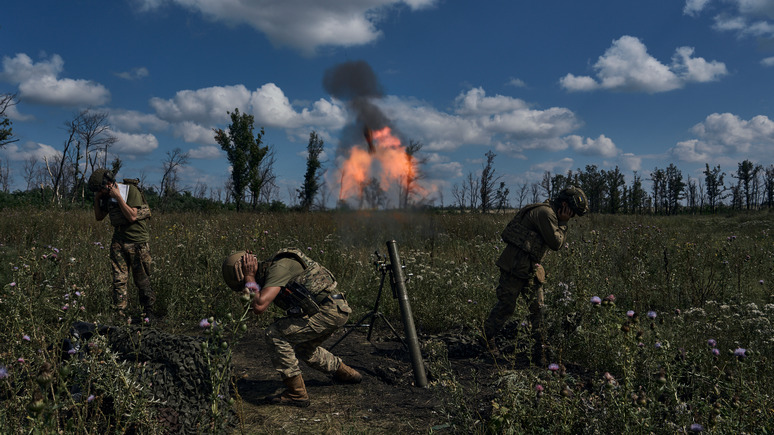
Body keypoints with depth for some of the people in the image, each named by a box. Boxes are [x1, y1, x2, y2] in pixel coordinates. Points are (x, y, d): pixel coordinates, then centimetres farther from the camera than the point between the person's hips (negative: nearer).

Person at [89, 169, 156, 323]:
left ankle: (150, 313, 13)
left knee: (142, 281, 1)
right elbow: (99, 217, 18)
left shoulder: (131, 191, -11)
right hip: (118, 241, 6)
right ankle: (120, 315, 5)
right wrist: (97, 199, 4)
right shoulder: (108, 196, 11)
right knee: (119, 280, 0)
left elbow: (132, 216, -19)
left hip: (137, 242, -6)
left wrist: (118, 197, -19)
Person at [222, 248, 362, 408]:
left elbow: (259, 307, -28)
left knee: (274, 335, -11)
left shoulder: (278, 268, -17)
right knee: (303, 349, 29)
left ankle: (297, 393, -5)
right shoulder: (268, 271, 13)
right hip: (337, 310, 10)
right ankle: (345, 372, 45)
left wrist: (250, 279, -14)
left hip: (328, 310, -10)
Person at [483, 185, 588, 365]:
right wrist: (563, 224, -4)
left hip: (531, 268, 10)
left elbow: (555, 243, 23)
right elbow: (556, 243, -15)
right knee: (506, 306, 0)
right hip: (515, 266, -10)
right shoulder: (545, 212, -16)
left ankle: (539, 352, 12)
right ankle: (487, 338, 21)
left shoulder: (550, 213, 16)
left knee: (538, 308, 6)